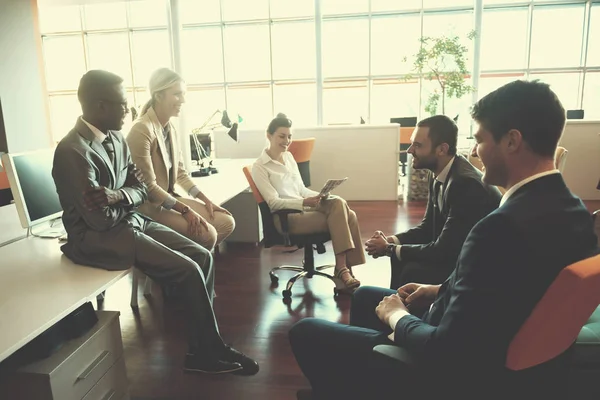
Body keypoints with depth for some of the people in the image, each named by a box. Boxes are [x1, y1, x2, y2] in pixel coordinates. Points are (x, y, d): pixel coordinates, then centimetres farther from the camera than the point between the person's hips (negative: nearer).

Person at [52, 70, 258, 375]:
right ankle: (210, 350, 4)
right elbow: (100, 219, -23)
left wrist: (119, 196, -15)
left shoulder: (116, 138, 6)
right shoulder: (73, 151, -20)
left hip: (131, 221, 9)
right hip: (99, 237, -8)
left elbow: (141, 190, 6)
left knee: (203, 256, -4)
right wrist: (127, 200, -5)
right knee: (190, 271, -18)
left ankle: (202, 346, 5)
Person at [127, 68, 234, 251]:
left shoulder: (171, 128, 7)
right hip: (150, 206, -8)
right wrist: (185, 210, -19)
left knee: (226, 222, 1)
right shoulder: (142, 130, -20)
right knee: (207, 234, -22)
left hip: (169, 197, 9)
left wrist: (206, 201, 3)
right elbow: (149, 187, -21)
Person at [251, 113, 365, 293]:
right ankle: (343, 267, -17)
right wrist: (304, 202, -26)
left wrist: (319, 196, -3)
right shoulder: (259, 167, -5)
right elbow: (274, 202, -13)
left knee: (339, 204, -24)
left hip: (304, 207, 7)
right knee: (340, 218, -24)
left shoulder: (289, 156, 17)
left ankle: (343, 267, -23)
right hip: (286, 217, -7)